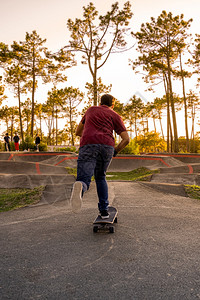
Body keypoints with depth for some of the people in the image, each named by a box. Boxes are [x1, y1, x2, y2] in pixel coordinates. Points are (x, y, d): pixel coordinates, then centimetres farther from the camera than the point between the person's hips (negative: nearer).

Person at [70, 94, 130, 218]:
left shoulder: (91, 110, 31)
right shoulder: (115, 116, 23)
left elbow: (78, 132, 38)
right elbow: (126, 139, 11)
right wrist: (115, 152, 23)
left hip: (88, 146, 0)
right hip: (107, 147, 1)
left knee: (84, 179, -7)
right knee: (100, 177, 22)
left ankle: (79, 187, -44)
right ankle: (104, 210, 16)